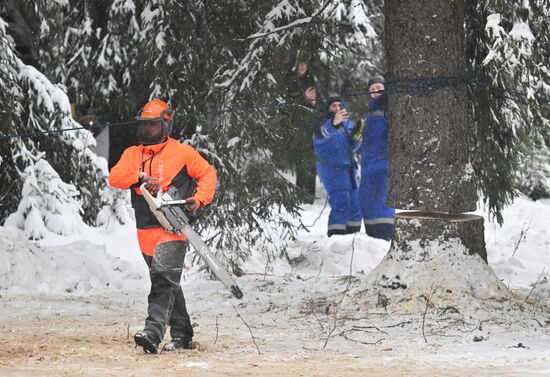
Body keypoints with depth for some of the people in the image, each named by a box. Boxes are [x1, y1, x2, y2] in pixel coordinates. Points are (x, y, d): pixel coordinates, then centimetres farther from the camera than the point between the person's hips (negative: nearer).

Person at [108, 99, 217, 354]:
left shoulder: (182, 153, 2)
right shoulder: (132, 154, 14)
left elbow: (207, 174, 9)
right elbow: (115, 177, -2)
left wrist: (198, 200, -7)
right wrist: (140, 179, -19)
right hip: (146, 232, 6)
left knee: (164, 279, -19)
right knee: (166, 284, 12)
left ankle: (154, 332, -32)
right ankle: (181, 335, 21)